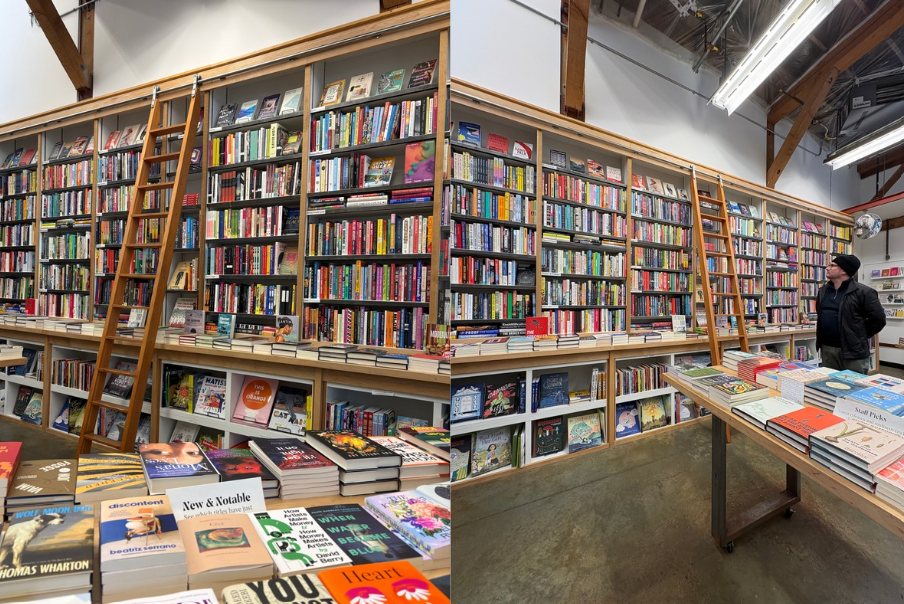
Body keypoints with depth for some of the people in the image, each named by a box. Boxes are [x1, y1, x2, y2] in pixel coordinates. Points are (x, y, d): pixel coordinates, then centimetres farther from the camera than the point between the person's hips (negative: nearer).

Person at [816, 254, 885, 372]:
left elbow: (878, 319, -8)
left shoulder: (862, 292, -10)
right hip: (827, 348, 6)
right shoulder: (823, 291, 10)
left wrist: (860, 338, -2)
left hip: (853, 351, -6)